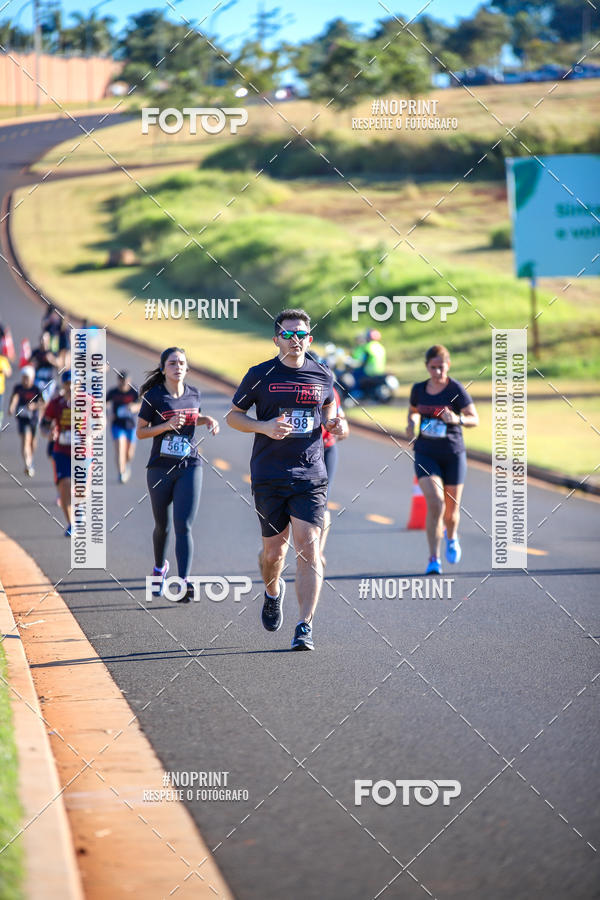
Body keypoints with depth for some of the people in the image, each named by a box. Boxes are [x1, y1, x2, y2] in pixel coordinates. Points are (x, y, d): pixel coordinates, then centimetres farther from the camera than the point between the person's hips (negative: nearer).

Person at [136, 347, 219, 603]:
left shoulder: (193, 394, 6)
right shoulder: (153, 397, -5)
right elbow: (140, 432, -3)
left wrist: (207, 420, 5)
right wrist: (167, 425, -17)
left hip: (189, 467, 1)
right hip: (160, 469, -1)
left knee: (183, 526, -12)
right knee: (162, 525, 13)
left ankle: (183, 583, -21)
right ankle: (160, 567, 42)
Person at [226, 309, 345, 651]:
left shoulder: (323, 376, 7)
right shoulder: (260, 375, 1)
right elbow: (233, 415, 8)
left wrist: (335, 423, 1)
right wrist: (264, 427, -11)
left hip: (311, 476, 0)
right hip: (268, 477, 0)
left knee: (309, 547, -11)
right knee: (274, 549, 7)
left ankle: (305, 627, -10)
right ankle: (273, 592, 41)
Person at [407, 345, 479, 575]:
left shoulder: (456, 389, -7)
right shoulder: (419, 389, 2)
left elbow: (474, 419, -6)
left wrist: (457, 419, -26)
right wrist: (411, 423, -1)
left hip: (453, 454, -1)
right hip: (426, 454, 1)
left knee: (451, 508, 9)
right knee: (434, 502, -17)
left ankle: (451, 537, 46)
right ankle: (434, 560, -12)